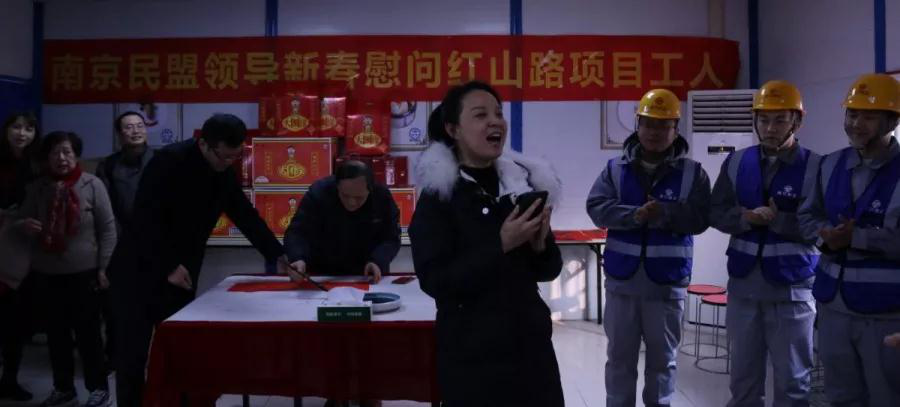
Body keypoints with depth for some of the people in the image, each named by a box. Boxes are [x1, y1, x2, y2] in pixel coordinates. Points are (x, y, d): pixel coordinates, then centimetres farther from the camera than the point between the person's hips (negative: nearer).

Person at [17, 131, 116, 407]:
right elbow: (21, 221, 14)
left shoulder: (92, 185, -5)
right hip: (48, 274, 4)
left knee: (87, 332, 3)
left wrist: (103, 267, -7)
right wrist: (24, 225, -11)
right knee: (56, 333, 10)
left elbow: (107, 228, -3)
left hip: (84, 272, -3)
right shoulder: (38, 188, 6)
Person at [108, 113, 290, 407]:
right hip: (140, 272, -6)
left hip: (182, 274, 6)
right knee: (133, 352, 1)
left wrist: (277, 256, 3)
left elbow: (245, 215, 9)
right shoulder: (169, 161, -19)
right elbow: (144, 218, -23)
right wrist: (169, 266, -22)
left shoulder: (225, 172, 2)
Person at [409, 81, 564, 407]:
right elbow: (434, 281, -15)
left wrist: (540, 244, -11)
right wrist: (502, 245, -21)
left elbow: (549, 270, 10)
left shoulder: (524, 183, 5)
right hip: (472, 357, -4)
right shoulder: (438, 196, -7)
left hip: (532, 346, 4)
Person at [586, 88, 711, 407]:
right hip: (622, 278, 1)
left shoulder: (692, 173, -1)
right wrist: (634, 215, -22)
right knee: (620, 356, 12)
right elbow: (596, 207, -7)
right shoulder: (616, 168, 3)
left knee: (662, 358, 13)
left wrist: (665, 213, -24)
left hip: (667, 281, -1)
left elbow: (699, 218, -8)